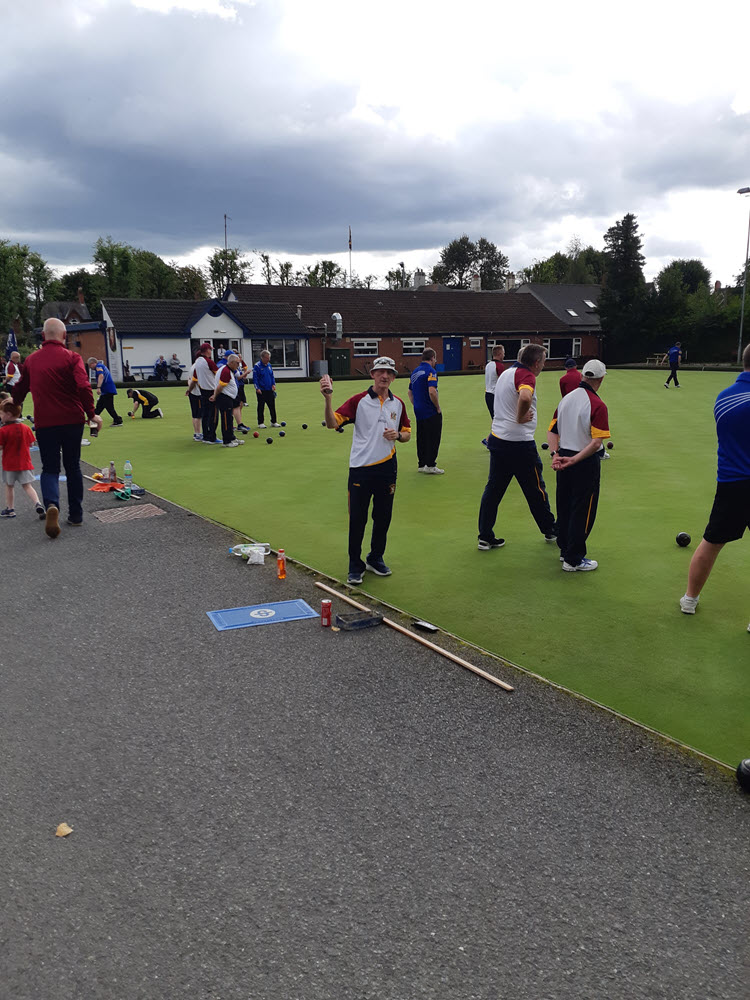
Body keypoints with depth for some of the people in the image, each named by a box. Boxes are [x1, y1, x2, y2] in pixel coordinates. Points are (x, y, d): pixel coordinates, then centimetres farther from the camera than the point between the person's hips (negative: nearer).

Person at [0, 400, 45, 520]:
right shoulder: (26, 428, -1)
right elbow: (31, 444, 7)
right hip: (25, 463, 3)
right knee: (27, 486, 7)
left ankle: (10, 509, 21)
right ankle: (38, 505, -11)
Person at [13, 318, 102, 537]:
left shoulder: (31, 360, 7)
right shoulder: (71, 357, -5)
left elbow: (20, 390, 18)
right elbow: (83, 387, -17)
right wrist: (92, 414, -9)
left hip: (44, 423, 1)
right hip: (72, 420, -1)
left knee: (49, 468, 7)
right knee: (73, 467, 13)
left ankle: (51, 505, -21)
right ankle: (76, 514, 18)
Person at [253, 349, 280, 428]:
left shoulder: (269, 365, 10)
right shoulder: (257, 366, -9)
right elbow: (255, 378, -11)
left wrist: (273, 384, 4)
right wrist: (257, 388, -18)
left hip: (269, 390, 5)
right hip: (261, 391, -5)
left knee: (272, 406, 5)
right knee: (261, 407, 3)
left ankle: (273, 422, 14)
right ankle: (260, 423, 11)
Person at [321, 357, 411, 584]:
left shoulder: (398, 404, 8)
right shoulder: (359, 401, -5)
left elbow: (407, 434, 17)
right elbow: (333, 423, -14)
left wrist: (397, 435, -6)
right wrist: (328, 398, -30)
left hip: (387, 468, 4)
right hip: (360, 469, -4)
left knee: (383, 518, 12)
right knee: (357, 519, 1)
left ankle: (376, 559, 31)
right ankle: (355, 566, 15)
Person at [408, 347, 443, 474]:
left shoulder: (415, 372, 12)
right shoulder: (430, 371, -14)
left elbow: (410, 392, 18)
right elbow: (432, 392, -25)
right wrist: (438, 407, -15)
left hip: (418, 411, 8)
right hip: (431, 412, -8)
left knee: (421, 438, 14)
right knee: (433, 438, 0)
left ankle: (421, 464, 18)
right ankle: (430, 465, 1)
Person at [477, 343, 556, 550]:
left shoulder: (506, 372, 12)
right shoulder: (526, 376, -15)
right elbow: (525, 397, -37)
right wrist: (521, 418, -21)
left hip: (497, 439, 8)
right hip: (520, 443, -7)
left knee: (493, 489, 11)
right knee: (536, 490, 11)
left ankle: (485, 537, 12)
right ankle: (550, 531, 28)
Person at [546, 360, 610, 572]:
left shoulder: (566, 399, 5)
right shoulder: (597, 405, -16)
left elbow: (552, 431, 4)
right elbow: (596, 442, -24)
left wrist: (556, 454, -5)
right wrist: (574, 460, -22)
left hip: (564, 460, 7)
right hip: (586, 464, -7)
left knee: (564, 506, 18)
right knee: (583, 511, 3)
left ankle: (565, 549, 32)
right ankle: (573, 560, 10)